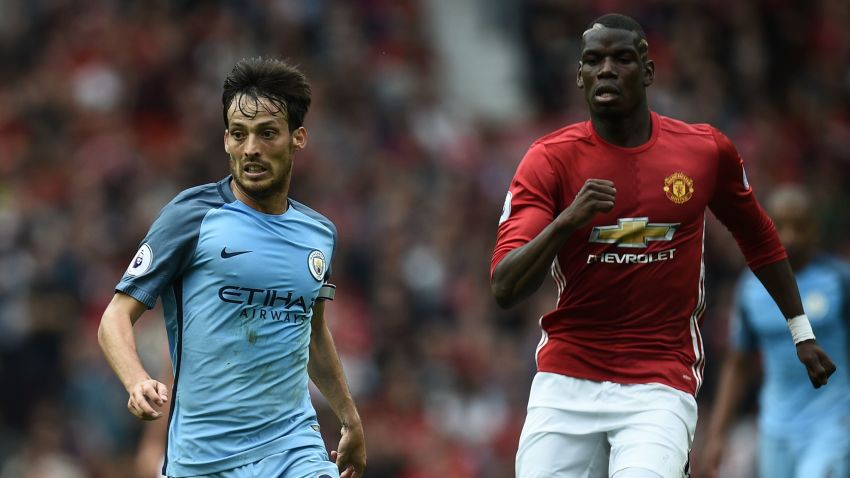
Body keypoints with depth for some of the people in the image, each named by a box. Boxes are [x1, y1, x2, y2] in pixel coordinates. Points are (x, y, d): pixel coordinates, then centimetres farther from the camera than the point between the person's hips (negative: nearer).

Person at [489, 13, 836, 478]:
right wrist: (566, 222, -28)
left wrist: (801, 332, 25)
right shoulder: (549, 159, -4)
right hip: (566, 384, 1)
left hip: (660, 386, -1)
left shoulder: (707, 150, 2)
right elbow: (504, 290, -13)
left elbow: (758, 237, 20)